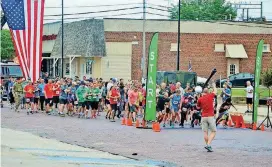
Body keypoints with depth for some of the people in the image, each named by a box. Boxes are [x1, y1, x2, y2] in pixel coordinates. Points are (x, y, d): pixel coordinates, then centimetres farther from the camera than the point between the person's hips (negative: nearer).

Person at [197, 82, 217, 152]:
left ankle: (208, 145, 5)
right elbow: (215, 91, 22)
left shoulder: (200, 99, 2)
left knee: (205, 132, 6)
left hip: (203, 117, 2)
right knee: (213, 131, 2)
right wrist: (214, 85, 38)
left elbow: (198, 107, 20)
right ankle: (208, 144, -13)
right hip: (210, 116, -2)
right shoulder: (210, 96, 0)